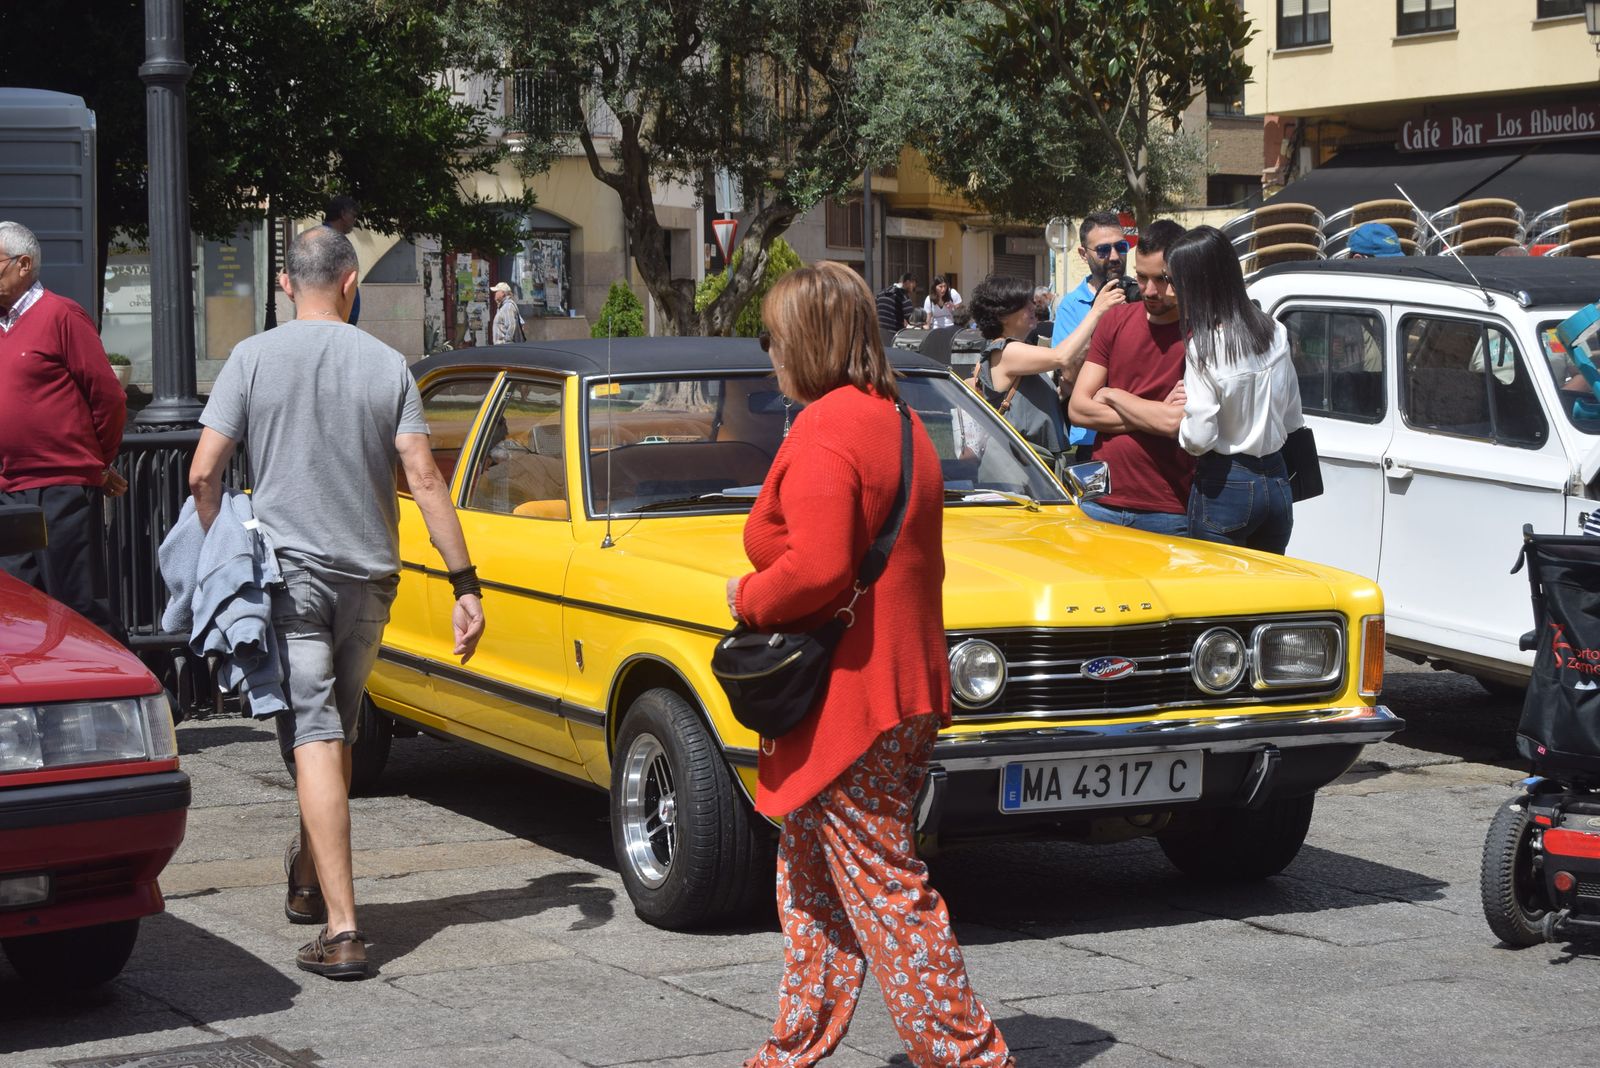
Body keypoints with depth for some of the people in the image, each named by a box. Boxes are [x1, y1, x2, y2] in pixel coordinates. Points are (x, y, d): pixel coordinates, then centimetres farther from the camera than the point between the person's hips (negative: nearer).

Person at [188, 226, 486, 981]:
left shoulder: (254, 358, -3)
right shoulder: (388, 365, 0)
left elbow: (204, 474, -7)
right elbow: (424, 479, -5)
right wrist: (464, 584, -3)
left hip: (286, 571, -3)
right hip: (367, 577, 3)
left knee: (314, 738, -7)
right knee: (336, 730, 19)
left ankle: (341, 928, -15)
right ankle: (308, 882, 36)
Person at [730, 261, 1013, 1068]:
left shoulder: (824, 434, -17)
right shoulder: (899, 423, 13)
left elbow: (816, 566, -28)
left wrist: (748, 599, -10)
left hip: (845, 706, -10)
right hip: (905, 694, 10)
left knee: (886, 895, -4)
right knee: (812, 890, 18)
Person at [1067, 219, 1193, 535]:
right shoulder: (1116, 320, 9)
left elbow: (1179, 424, -19)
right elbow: (1078, 408, 3)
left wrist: (1113, 395, -3)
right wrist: (1156, 416, -9)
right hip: (1100, 502, 4)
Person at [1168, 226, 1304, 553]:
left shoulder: (1204, 347, -16)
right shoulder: (1274, 333, 4)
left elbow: (1198, 439, -18)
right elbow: (1293, 420, 11)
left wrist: (1179, 418, 1)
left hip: (1224, 488, -6)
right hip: (1277, 485, 6)